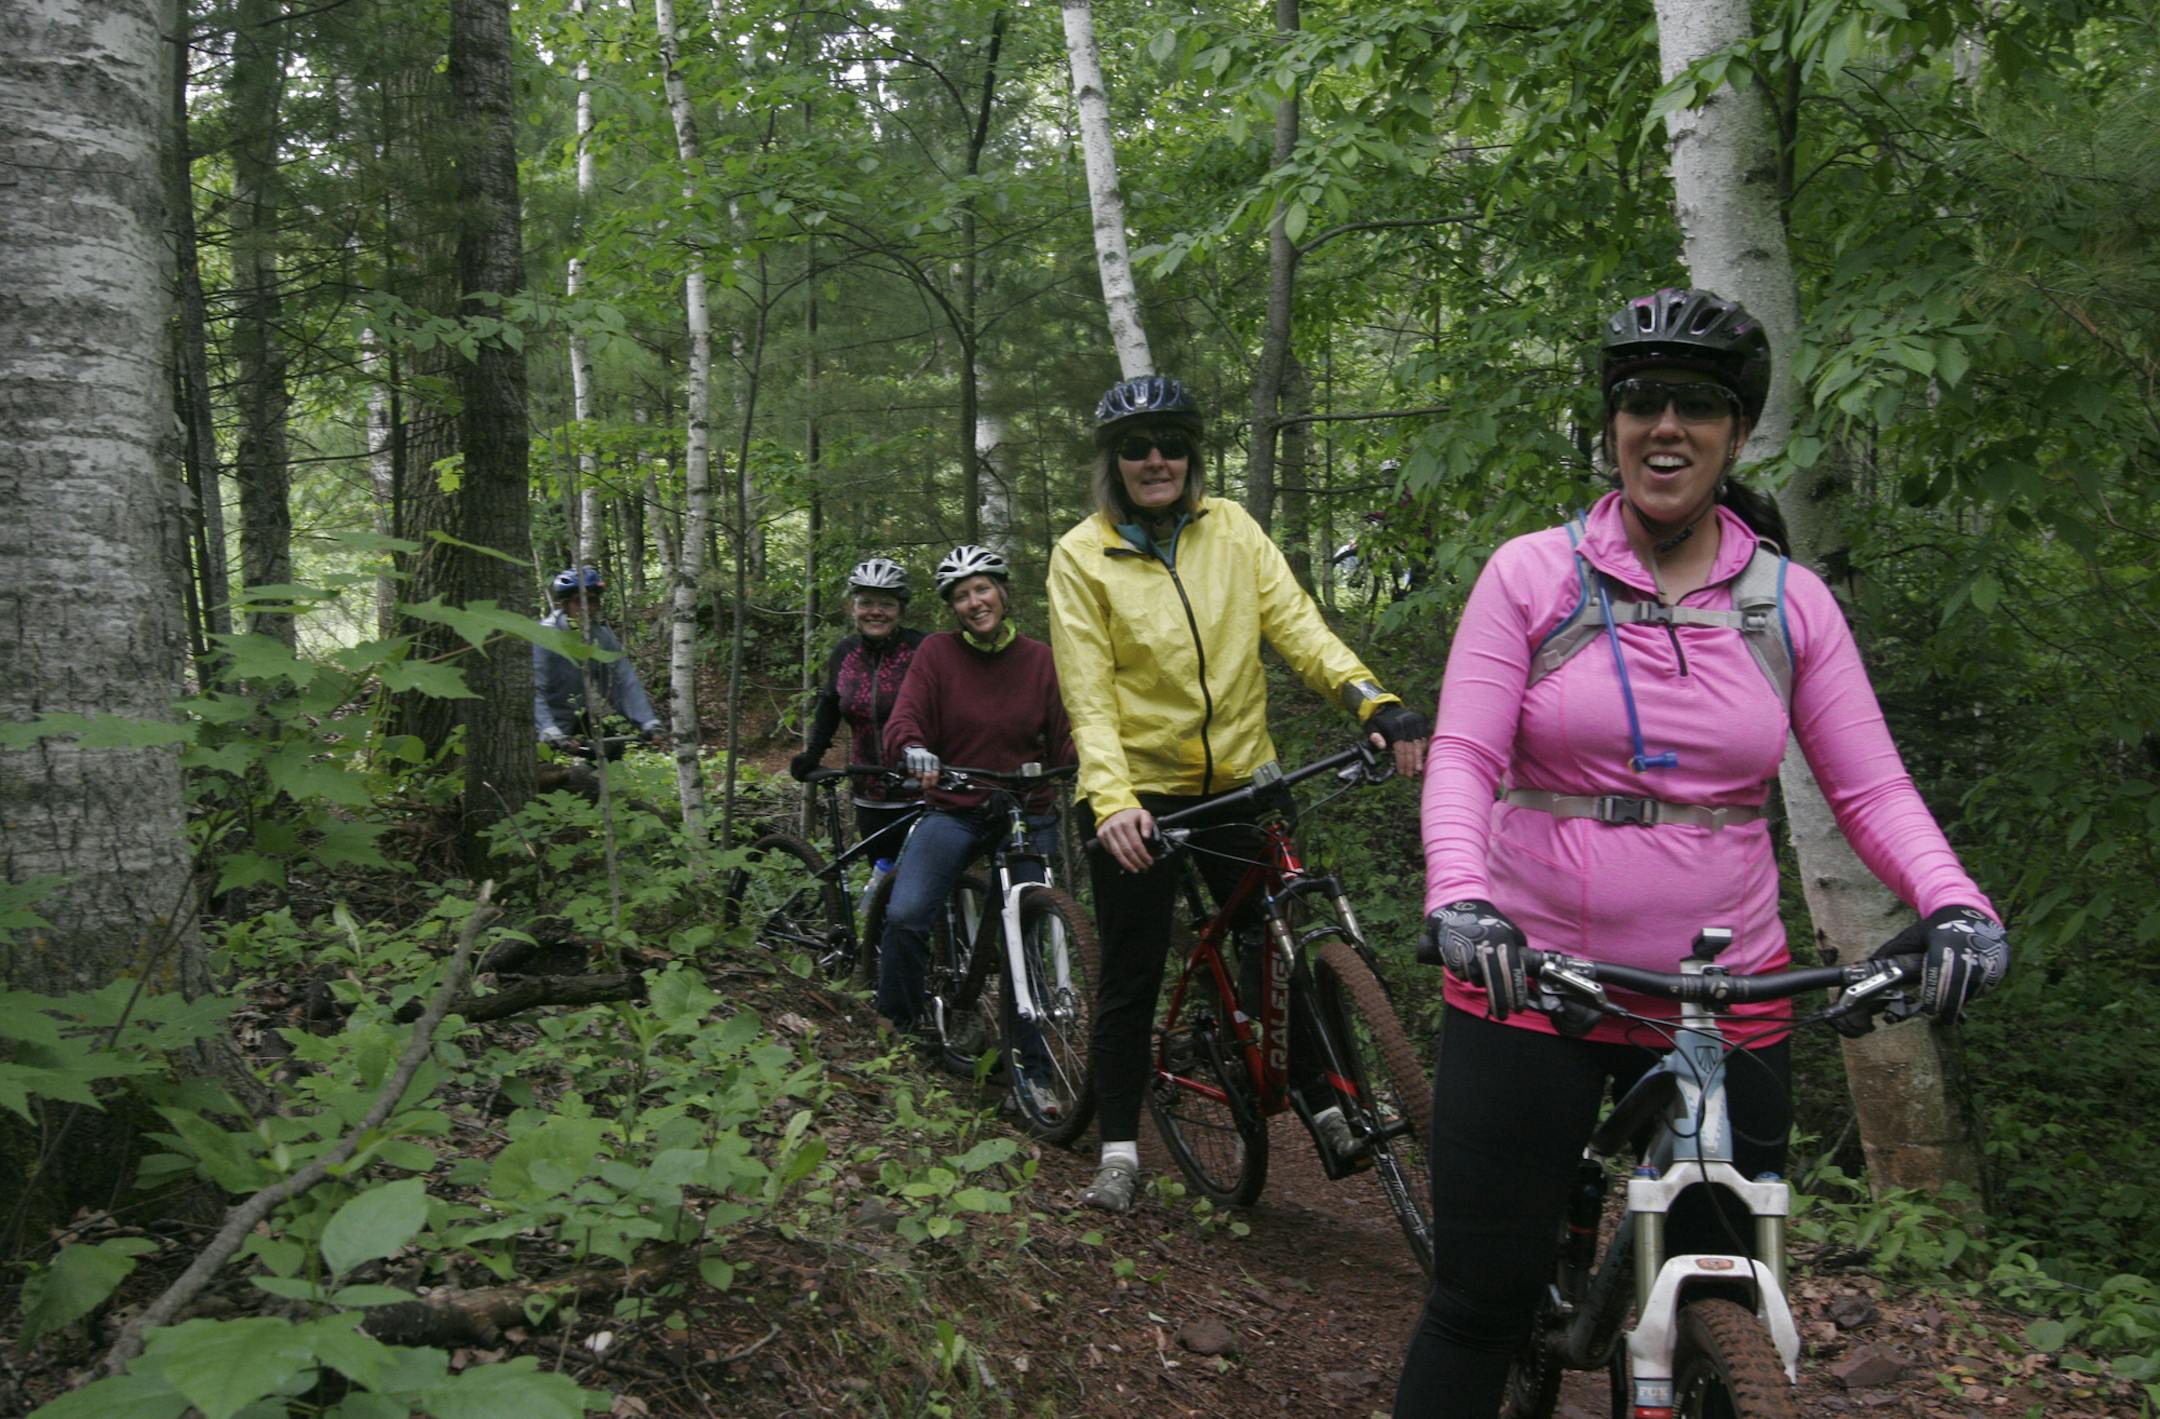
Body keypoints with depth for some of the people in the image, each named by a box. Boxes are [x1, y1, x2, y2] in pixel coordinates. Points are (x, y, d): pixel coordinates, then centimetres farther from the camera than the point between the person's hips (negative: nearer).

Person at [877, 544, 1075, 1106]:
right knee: (904, 915, -21)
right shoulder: (938, 653, -2)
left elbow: (1064, 740, 6)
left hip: (1029, 816, 2)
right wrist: (914, 752, -35)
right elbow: (904, 720, -13)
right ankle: (901, 1028, 3)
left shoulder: (1040, 660, 4)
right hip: (954, 811, -1)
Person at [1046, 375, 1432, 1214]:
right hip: (1138, 795, -2)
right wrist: (1111, 799, -26)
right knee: (1132, 977, 5)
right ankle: (1119, 1150, 19)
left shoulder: (1231, 530, 3)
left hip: (1238, 782, 2)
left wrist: (1373, 700, -23)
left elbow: (1296, 623, -6)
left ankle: (1322, 1101, 26)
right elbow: (1088, 694, -12)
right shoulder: (1082, 555, -5)